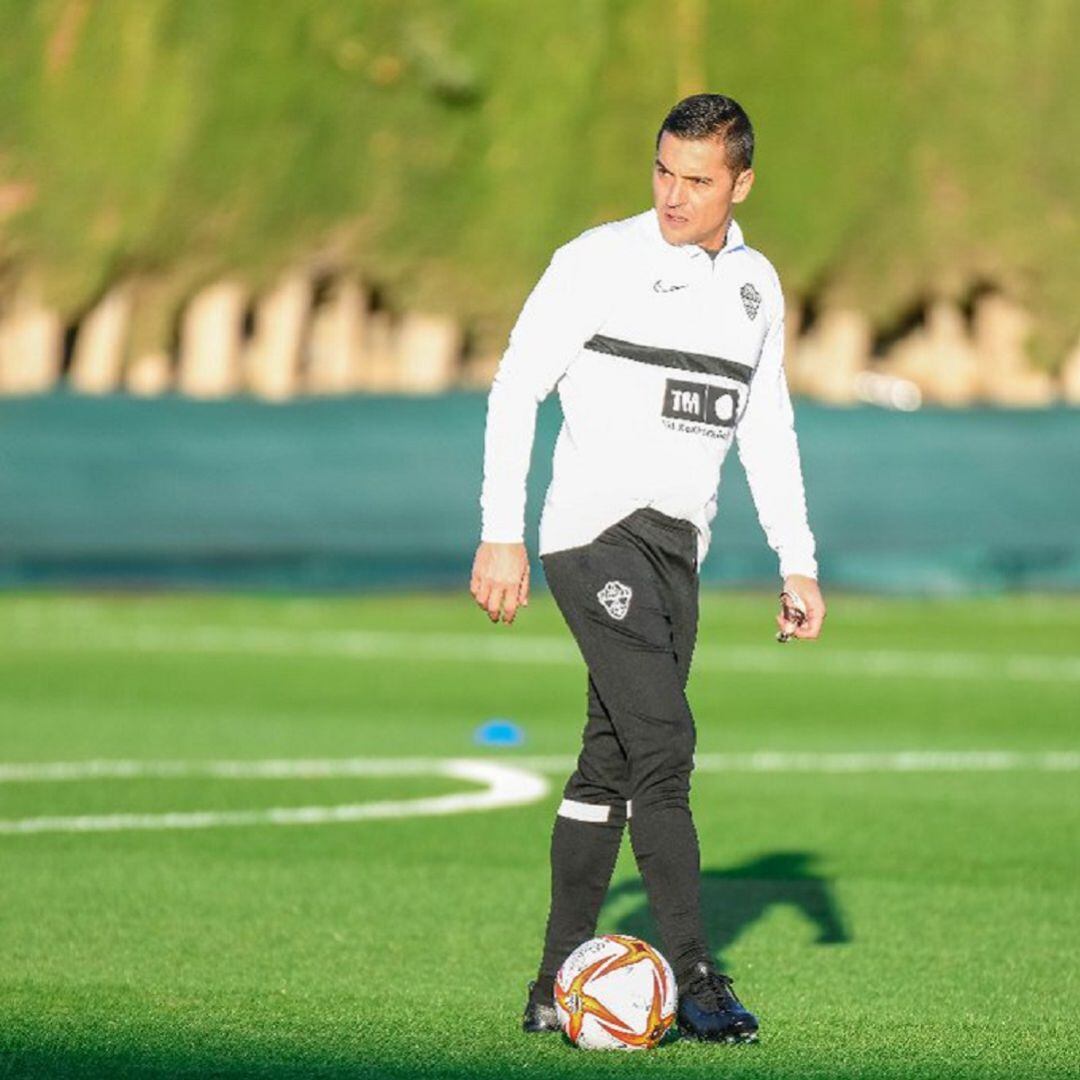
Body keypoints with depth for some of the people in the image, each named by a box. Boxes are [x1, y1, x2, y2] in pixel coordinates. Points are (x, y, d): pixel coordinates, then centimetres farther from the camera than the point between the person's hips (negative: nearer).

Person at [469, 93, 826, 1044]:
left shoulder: (756, 285, 11)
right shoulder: (601, 261, -6)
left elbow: (768, 430, 20)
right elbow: (516, 388, -4)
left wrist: (798, 564, 14)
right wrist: (501, 535, -10)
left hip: (677, 547, 6)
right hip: (595, 531, -6)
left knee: (613, 763, 7)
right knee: (664, 742, -17)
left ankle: (559, 984, 12)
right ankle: (696, 980, -18)